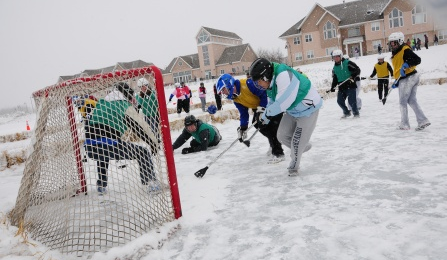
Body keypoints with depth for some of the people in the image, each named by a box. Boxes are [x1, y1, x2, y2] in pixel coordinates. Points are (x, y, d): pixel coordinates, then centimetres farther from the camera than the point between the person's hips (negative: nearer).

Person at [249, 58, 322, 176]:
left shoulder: (283, 76, -35)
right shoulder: (271, 82, -5)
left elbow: (283, 101, -38)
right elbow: (272, 102, 9)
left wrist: (266, 114, -26)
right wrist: (264, 118, -1)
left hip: (308, 108, -8)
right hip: (293, 111, 8)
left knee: (297, 141, -5)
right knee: (283, 135, 6)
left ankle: (294, 165, 18)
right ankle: (303, 146, 31)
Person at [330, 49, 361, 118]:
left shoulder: (347, 63, -5)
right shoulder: (335, 68, 15)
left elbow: (357, 69, -7)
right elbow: (335, 78, 19)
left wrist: (353, 76, -24)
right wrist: (333, 87, 7)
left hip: (350, 85, -6)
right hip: (341, 87, 6)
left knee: (351, 101, -11)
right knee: (340, 101, 5)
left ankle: (356, 113, 8)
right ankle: (346, 113, 27)